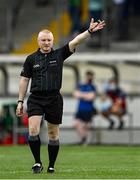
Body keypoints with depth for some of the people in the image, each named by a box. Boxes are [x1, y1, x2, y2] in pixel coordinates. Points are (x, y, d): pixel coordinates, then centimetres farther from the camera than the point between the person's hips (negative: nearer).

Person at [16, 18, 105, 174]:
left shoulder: (59, 54, 4)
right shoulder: (31, 59, 5)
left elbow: (75, 42, -8)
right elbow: (24, 80, 9)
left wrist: (89, 31, -23)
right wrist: (20, 101, 6)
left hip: (54, 99, 0)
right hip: (35, 99, 0)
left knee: (53, 134, 6)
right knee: (33, 130, -16)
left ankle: (51, 166, 17)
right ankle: (37, 162, -3)